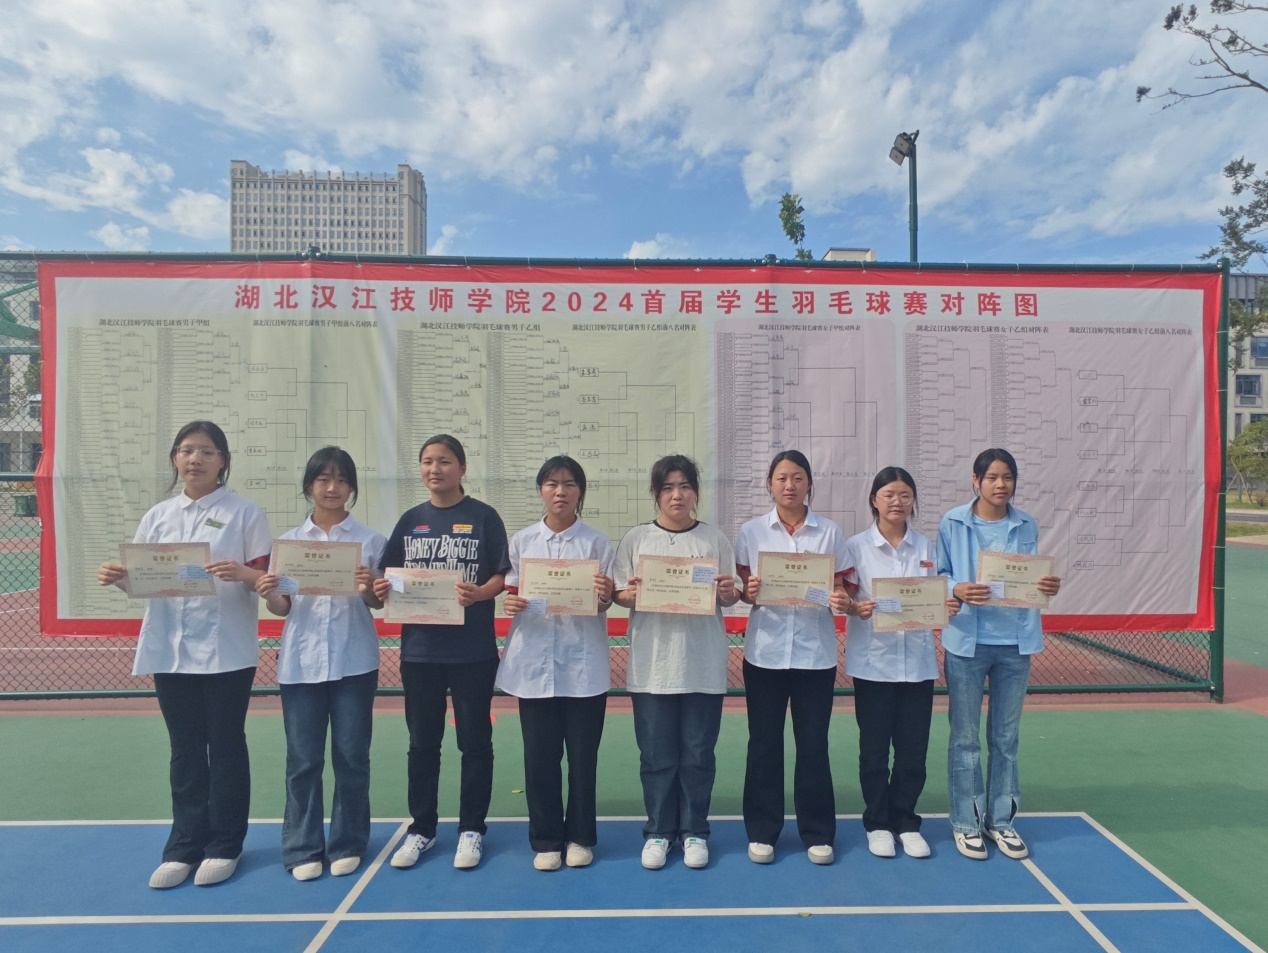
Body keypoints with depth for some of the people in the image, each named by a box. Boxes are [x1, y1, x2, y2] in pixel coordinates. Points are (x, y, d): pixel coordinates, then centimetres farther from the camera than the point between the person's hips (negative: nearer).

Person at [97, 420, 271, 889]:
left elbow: (267, 579, -6)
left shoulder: (245, 512, -4)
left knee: (226, 747, 7)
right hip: (169, 649, 4)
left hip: (227, 651, -4)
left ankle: (223, 846, 21)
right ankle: (183, 847, 25)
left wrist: (243, 574, -27)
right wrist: (116, 577, -9)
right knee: (185, 750, 13)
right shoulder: (157, 516, 10)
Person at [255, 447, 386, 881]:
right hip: (301, 662, 1)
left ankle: (347, 844, 23)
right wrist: (268, 593, -13)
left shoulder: (371, 540, 1)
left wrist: (369, 590, -18)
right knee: (303, 758, 7)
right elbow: (283, 608, 8)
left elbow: (378, 603, 3)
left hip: (354, 662, -1)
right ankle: (303, 848, 23)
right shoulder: (289, 540, 7)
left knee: (352, 756, 7)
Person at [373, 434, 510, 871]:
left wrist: (479, 593, -25)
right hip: (419, 649, 4)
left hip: (473, 650, -3)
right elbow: (390, 576, 9)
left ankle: (471, 830, 25)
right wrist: (380, 589, -12)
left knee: (474, 741, 9)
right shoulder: (411, 520, 8)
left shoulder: (483, 516, -3)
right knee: (422, 743, 15)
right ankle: (421, 828, 31)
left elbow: (501, 576, -6)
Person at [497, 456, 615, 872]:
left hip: (584, 663, -1)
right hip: (534, 662, 1)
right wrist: (510, 605, -14)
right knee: (540, 755, 9)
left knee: (583, 754, 8)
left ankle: (580, 836, 27)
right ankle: (546, 840, 25)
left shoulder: (597, 542, 0)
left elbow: (603, 604, 1)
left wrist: (604, 598, -21)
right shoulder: (521, 541, 4)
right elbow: (511, 594, 7)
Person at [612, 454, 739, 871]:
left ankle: (694, 831, 28)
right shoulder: (636, 539, 1)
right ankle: (658, 831, 27)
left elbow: (729, 598, 7)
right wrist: (629, 595, -17)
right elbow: (618, 593, 4)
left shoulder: (714, 539, 3)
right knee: (656, 753, 9)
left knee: (698, 753, 9)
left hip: (704, 664, 0)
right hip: (651, 664, 0)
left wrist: (727, 592, -14)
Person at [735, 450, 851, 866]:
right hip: (765, 651, 0)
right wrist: (749, 593, -19)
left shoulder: (830, 532, 3)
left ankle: (818, 833, 25)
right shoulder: (751, 531, 2)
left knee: (814, 744, 8)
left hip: (815, 651, 0)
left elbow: (840, 588, 5)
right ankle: (762, 832, 23)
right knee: (764, 743, 8)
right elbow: (741, 589, 3)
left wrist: (841, 600, -17)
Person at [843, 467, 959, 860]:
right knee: (874, 747, 7)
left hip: (917, 660, 3)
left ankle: (905, 821, 27)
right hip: (873, 659, -2)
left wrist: (949, 605, -11)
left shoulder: (925, 546, 6)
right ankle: (877, 823, 24)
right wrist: (857, 608, -23)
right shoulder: (856, 546, -3)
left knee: (913, 747, 8)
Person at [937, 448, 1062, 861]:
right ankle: (966, 822, 20)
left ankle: (1000, 819, 29)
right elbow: (937, 576, -2)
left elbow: (1034, 578, 10)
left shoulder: (1027, 526, 5)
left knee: (1006, 737, 14)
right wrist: (958, 591, -22)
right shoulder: (953, 523, -4)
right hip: (966, 641, -3)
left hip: (1016, 642, 3)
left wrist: (1049, 587, -11)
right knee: (965, 737, 6)